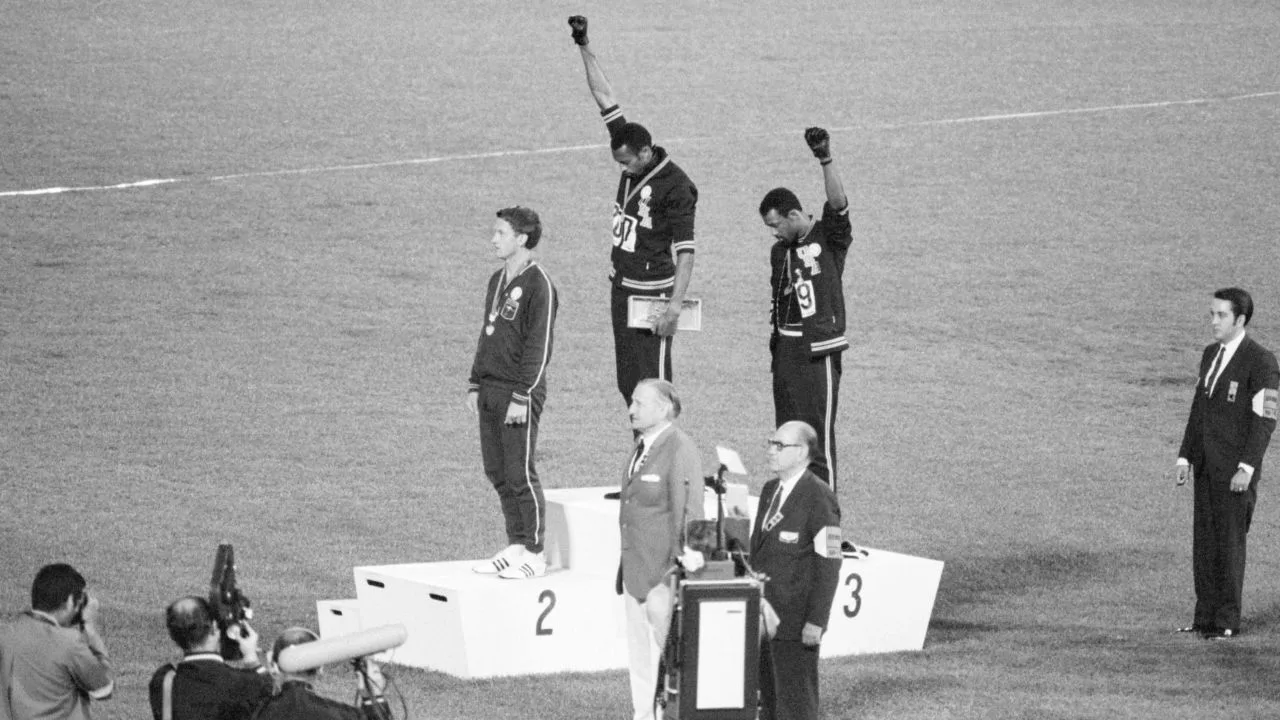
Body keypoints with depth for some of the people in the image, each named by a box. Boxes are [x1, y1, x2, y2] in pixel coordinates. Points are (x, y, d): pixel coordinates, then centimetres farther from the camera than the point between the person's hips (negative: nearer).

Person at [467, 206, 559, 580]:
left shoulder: (538, 286, -12)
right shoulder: (497, 282, 14)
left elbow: (539, 346, -15)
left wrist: (521, 397, -18)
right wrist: (475, 385, 16)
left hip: (520, 394, -8)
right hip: (490, 391, 8)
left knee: (520, 475, -6)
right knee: (497, 472, 9)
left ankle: (534, 553, 1)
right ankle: (515, 546, 16)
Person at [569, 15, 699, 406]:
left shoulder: (675, 187, -16)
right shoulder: (633, 160, 4)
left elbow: (686, 252, -18)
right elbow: (605, 98, 8)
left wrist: (675, 306, -25)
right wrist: (584, 47, 8)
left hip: (652, 292, -8)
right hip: (621, 286, 8)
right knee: (627, 384, 8)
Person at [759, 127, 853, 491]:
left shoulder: (829, 237, -5)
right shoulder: (780, 252, 15)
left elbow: (838, 203, -22)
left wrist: (826, 161, -33)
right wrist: (776, 340, 14)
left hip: (818, 348, -7)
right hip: (786, 348, 7)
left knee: (818, 433, -7)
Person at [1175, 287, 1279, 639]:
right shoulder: (1210, 355, 14)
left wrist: (1247, 468, -19)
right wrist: (1185, 457, 11)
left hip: (1236, 467, -7)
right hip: (1206, 464, 7)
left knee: (1229, 541, -4)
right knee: (1203, 540, 6)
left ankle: (1228, 621, 3)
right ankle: (1206, 618, 11)